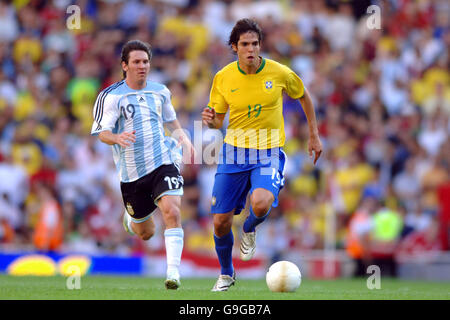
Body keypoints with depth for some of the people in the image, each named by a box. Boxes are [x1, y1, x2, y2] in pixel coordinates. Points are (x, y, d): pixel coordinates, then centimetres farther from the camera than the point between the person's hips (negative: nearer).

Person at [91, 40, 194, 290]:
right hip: (131, 173, -1)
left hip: (163, 163, 1)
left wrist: (184, 140, 8)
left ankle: (173, 272, -22)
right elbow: (101, 132, -12)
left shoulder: (160, 92, 8)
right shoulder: (111, 96, -6)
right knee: (145, 234, 11)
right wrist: (117, 138, -34)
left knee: (171, 212, -24)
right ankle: (130, 218, 49)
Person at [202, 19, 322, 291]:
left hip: (268, 154, -2)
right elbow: (219, 120, 7)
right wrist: (211, 120, -18)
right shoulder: (223, 78, -4)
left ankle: (250, 229, 8)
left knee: (261, 204, -31)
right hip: (235, 152, 2)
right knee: (221, 222, 0)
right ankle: (226, 274, 29)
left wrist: (314, 135, 14)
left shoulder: (280, 74, -8)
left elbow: (304, 97, 12)